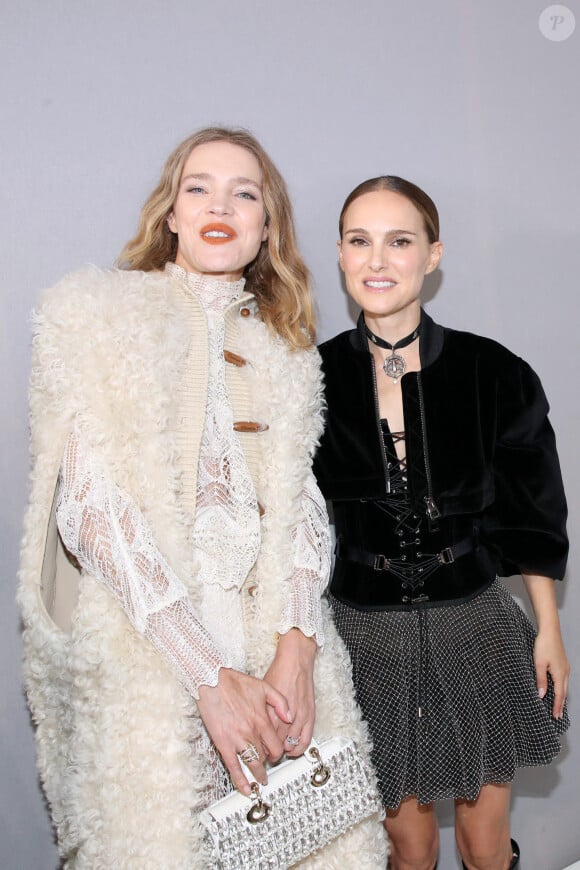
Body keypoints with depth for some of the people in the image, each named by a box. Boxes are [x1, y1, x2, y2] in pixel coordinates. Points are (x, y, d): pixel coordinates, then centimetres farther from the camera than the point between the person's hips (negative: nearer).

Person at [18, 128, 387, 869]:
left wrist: (295, 652, -11)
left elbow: (302, 504, 6)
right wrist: (213, 677, -16)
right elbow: (89, 508, -12)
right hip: (143, 653, -3)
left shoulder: (282, 344, 13)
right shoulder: (97, 310, -2)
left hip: (276, 644, 4)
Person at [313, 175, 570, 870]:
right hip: (367, 634, 0)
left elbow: (530, 514, 2)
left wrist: (548, 629, 5)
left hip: (475, 628, 0)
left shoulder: (494, 374, -7)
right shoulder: (315, 378, -7)